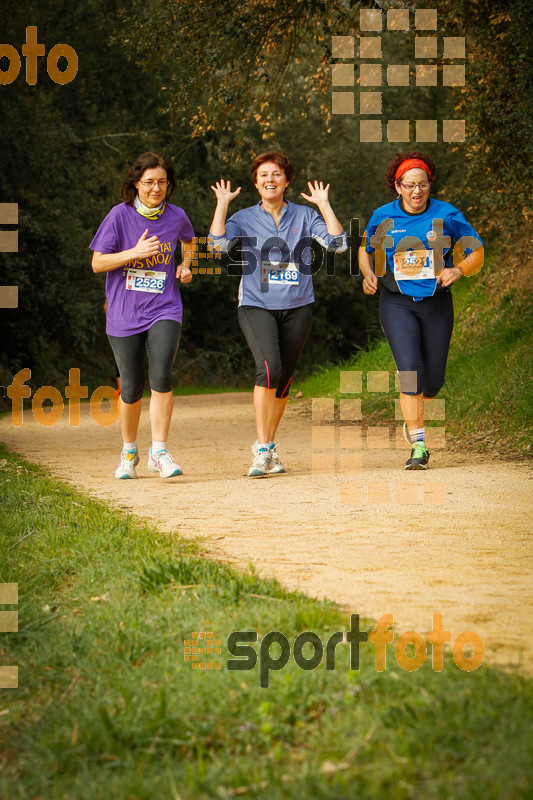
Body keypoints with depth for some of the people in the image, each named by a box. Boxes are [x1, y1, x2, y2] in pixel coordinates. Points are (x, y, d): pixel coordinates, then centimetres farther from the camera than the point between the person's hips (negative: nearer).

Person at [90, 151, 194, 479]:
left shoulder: (176, 217, 2)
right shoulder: (120, 215, -5)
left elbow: (188, 240, 27)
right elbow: (97, 263, -5)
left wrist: (185, 265, 8)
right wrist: (136, 252, -16)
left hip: (164, 310, 1)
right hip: (125, 314, -1)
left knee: (161, 375, -21)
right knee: (131, 388, 5)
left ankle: (159, 451, -12)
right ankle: (129, 452, 28)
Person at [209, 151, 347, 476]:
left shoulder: (304, 216, 8)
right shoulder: (244, 218, 5)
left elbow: (338, 242, -5)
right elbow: (218, 244, -13)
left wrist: (324, 204, -4)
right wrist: (222, 204, -7)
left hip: (297, 306, 2)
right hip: (256, 305, -2)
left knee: (284, 379, 6)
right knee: (270, 367, -23)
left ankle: (269, 447, 23)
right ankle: (262, 449, -18)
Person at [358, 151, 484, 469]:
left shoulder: (447, 216, -3)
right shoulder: (383, 217, -1)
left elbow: (477, 253, 2)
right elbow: (365, 249, 16)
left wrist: (458, 270, -18)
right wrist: (368, 274, -4)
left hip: (437, 303, 1)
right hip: (397, 303, -1)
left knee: (433, 380, 4)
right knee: (410, 369, -19)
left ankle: (416, 409, 40)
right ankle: (419, 445, -16)